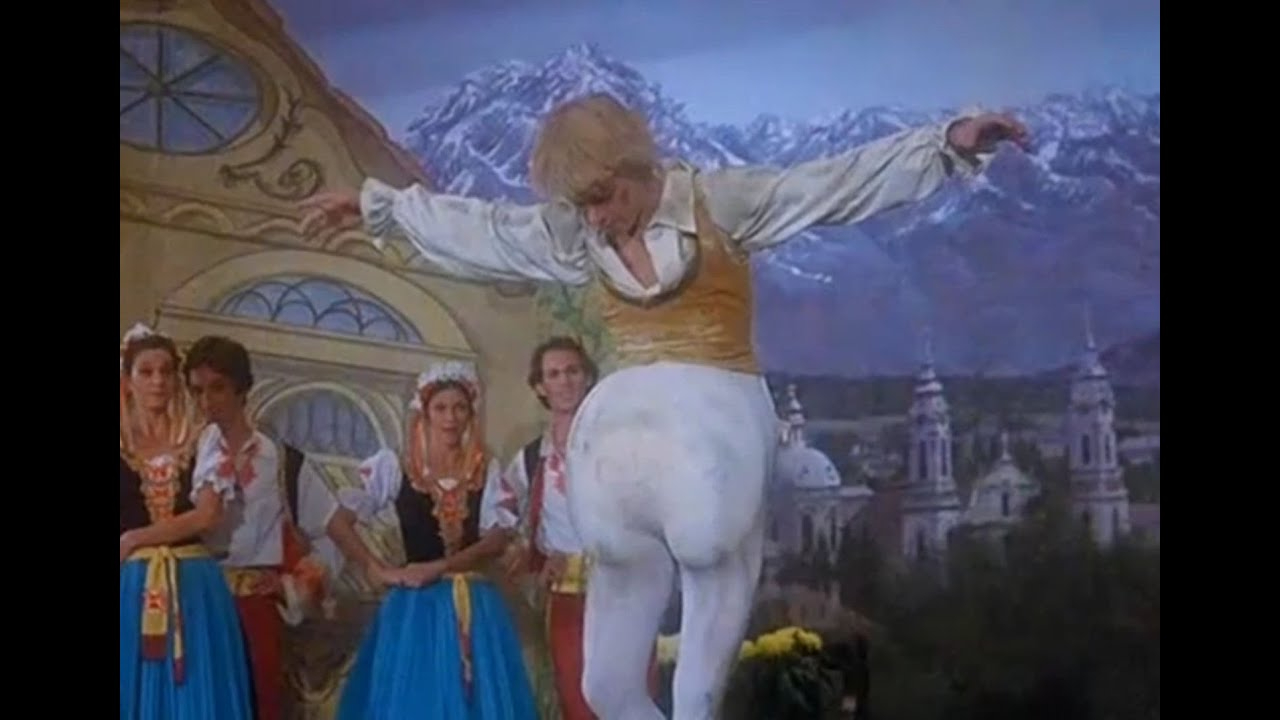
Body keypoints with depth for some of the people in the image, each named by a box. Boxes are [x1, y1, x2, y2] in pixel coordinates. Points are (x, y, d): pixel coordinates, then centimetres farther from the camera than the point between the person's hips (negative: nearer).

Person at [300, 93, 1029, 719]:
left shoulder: (717, 201, -3)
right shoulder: (573, 234, 10)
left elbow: (840, 182, -6)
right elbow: (474, 225, 21)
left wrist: (948, 142, -14)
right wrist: (374, 202, 29)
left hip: (713, 433, -5)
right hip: (625, 434, 5)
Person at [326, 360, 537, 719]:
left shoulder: (487, 470, 7)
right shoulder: (395, 467, 1)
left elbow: (497, 539, -2)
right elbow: (339, 524, 0)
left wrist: (436, 567, -13)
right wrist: (380, 571, -9)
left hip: (474, 608, 2)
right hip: (415, 606, -2)